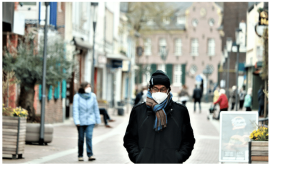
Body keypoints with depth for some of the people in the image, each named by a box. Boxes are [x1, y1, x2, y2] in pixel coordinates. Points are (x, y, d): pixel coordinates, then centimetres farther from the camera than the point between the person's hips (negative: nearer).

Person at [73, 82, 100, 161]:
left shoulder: (93, 96, 3)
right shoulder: (77, 96, -5)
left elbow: (95, 108, 10)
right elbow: (75, 109, -8)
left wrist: (97, 120, 11)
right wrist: (76, 121, -16)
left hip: (90, 121, 1)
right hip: (81, 121, -1)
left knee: (89, 137, -12)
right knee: (81, 139, 5)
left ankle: (90, 155, -14)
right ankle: (80, 155, 16)